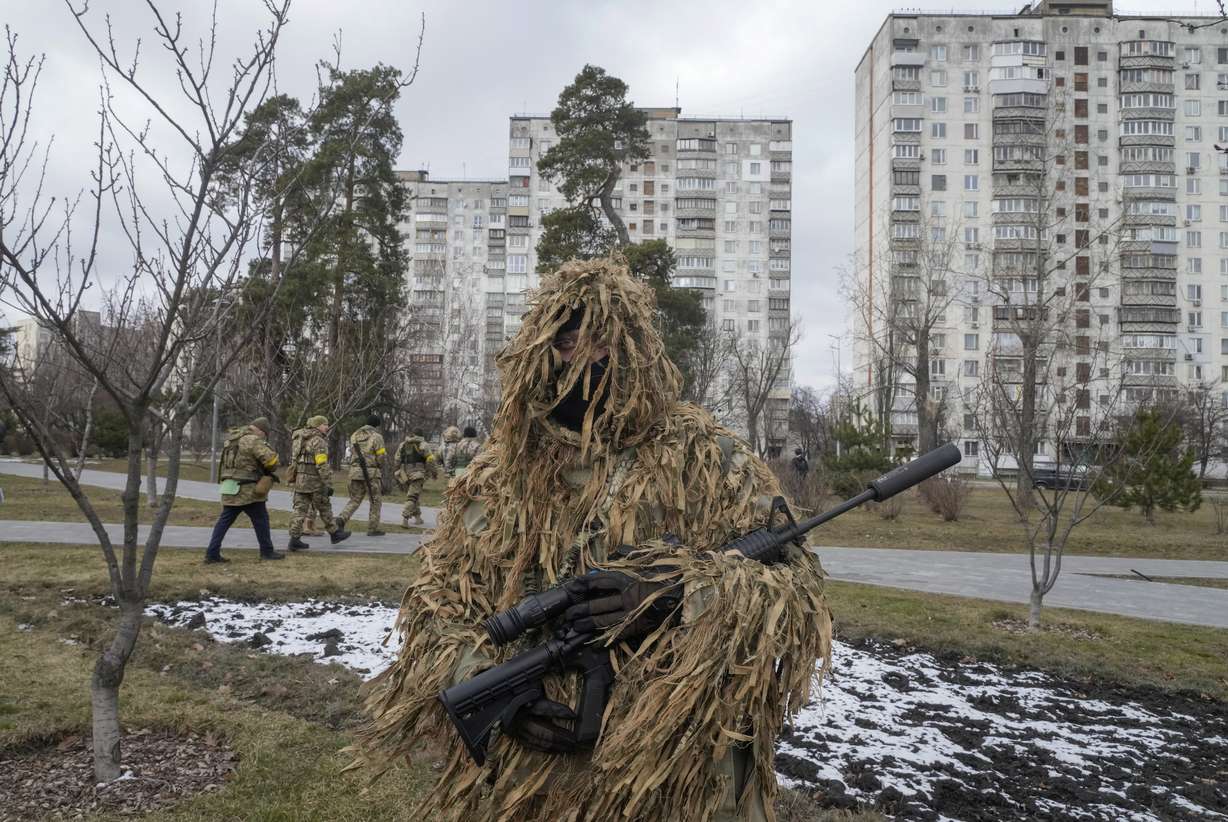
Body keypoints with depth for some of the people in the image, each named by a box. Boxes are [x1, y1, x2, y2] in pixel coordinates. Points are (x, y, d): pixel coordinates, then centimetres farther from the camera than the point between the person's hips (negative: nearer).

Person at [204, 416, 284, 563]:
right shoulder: (253, 440, -13)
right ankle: (267, 552, 11)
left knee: (224, 521, 10)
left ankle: (212, 553, 7)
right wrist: (270, 470, 2)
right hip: (247, 490, -8)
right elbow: (271, 458, -20)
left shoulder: (232, 439, 15)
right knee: (261, 520, 5)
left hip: (230, 488, 8)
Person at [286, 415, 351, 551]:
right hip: (314, 481, -8)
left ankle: (294, 540, 0)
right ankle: (334, 534, 21)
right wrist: (329, 485, -19)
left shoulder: (302, 439, 14)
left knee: (300, 510, 4)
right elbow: (322, 465, -20)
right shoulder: (318, 441, -14)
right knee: (325, 509, 7)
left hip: (300, 480, 8)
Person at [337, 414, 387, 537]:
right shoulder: (376, 436, -8)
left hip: (355, 471, 5)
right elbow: (380, 457, -9)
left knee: (354, 500, 14)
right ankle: (373, 528, 9)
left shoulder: (354, 435, 11)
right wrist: (381, 471, 5)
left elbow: (352, 454, 12)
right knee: (375, 501, 8)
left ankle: (342, 519, -8)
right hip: (371, 473, -5)